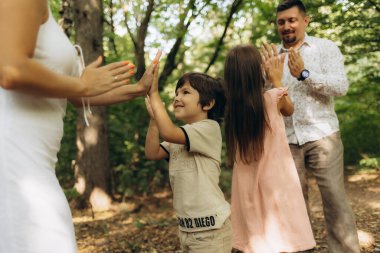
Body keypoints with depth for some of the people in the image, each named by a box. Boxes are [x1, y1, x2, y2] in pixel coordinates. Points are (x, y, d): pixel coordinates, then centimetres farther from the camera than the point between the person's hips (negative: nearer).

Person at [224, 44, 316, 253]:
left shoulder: (231, 107, -5)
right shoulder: (273, 98, -13)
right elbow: (289, 109, 10)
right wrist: (277, 80, 18)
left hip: (246, 185, 4)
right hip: (275, 183, -4)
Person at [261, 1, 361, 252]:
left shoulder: (326, 48, 2)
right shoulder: (270, 55, 11)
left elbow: (341, 86, -11)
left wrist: (305, 74, -22)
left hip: (321, 136, -3)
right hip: (285, 140, 3)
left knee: (335, 198, -2)